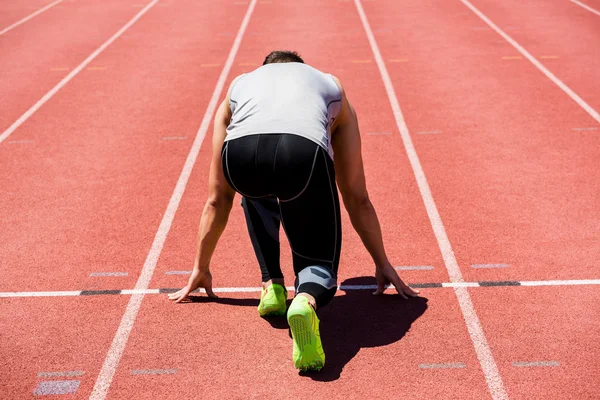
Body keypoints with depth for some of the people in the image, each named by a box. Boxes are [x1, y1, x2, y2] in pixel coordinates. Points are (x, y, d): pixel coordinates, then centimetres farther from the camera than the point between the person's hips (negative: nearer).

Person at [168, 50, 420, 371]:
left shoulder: (239, 85, 42)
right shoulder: (330, 85, 41)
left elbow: (217, 200, 45)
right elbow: (357, 199, 42)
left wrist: (200, 268, 55)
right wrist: (382, 264, 52)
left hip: (241, 152, 2)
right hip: (305, 151, -1)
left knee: (257, 193, 39)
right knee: (319, 263, 17)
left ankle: (272, 285, 26)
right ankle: (306, 300, -17)